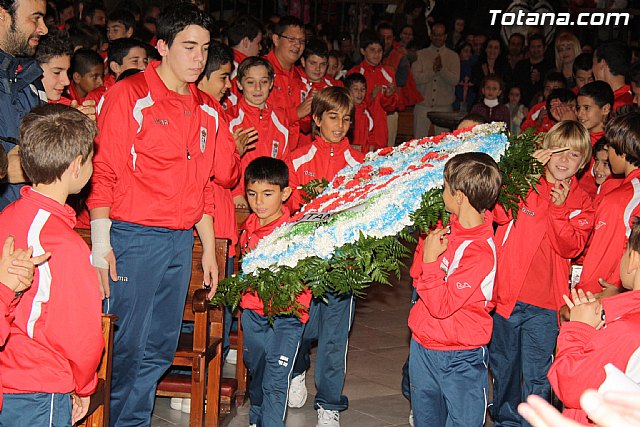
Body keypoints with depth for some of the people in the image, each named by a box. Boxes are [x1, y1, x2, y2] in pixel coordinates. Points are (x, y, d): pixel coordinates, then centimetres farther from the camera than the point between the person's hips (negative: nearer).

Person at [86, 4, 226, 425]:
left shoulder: (208, 111, 13)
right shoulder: (130, 96, -6)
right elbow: (102, 173, -8)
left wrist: (209, 247, 18)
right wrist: (101, 244, -14)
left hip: (181, 241, 6)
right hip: (132, 236, -6)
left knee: (160, 349, 11)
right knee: (126, 346, -3)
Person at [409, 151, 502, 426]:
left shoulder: (480, 252, -25)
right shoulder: (449, 230, 0)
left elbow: (441, 305, -25)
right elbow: (417, 275, 14)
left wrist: (431, 260, -23)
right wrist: (427, 242, 3)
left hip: (459, 360, -8)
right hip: (422, 346, 8)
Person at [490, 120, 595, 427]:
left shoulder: (581, 203, 3)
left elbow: (570, 247, -10)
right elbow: (501, 214, -19)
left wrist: (559, 209, -20)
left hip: (544, 304, -1)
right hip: (506, 294, 1)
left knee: (535, 375, 0)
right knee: (503, 366, 17)